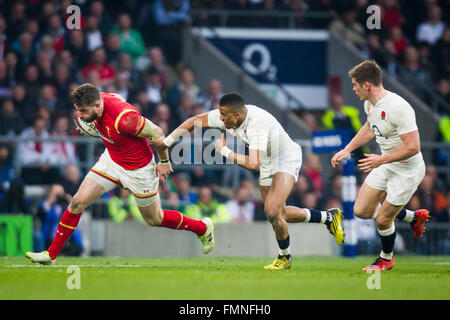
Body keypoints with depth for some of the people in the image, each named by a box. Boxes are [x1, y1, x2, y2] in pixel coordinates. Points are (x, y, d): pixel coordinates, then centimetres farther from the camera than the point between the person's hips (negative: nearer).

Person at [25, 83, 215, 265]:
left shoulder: (123, 119, -39)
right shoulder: (97, 101, -16)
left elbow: (156, 132, -24)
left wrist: (164, 161, -9)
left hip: (138, 170, -6)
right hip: (111, 161, 6)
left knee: (154, 220, 12)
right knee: (78, 202, -3)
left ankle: (203, 228, 36)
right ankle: (51, 254, 8)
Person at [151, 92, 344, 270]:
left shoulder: (257, 123, -38)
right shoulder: (227, 116, -16)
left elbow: (254, 164, -44)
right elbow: (196, 121, -2)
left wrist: (225, 151, -34)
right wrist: (167, 141, -4)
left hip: (287, 160, -9)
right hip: (267, 165, 9)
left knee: (273, 212, -21)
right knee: (275, 214, 13)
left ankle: (284, 258, 4)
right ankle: (327, 217, 32)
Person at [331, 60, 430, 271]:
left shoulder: (398, 108, -30)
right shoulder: (370, 104, -2)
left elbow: (413, 147, -31)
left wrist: (381, 160, -25)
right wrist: (347, 149, 15)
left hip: (407, 170, -9)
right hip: (385, 165, 9)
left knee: (382, 220, -2)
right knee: (362, 211, 8)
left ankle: (386, 259, 28)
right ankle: (414, 217, 28)